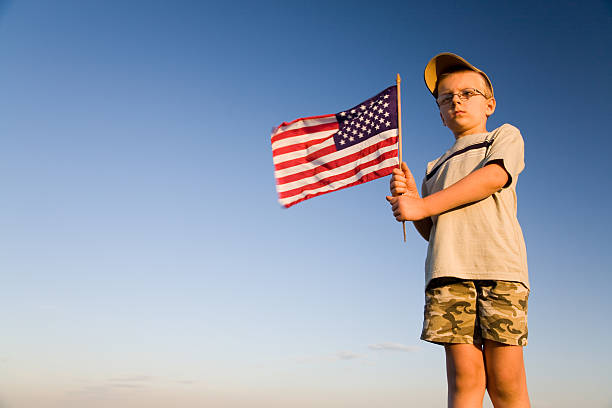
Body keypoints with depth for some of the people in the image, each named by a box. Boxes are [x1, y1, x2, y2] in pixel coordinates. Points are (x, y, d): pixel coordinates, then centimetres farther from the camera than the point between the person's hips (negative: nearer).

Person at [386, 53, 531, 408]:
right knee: (465, 376, -7)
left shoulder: (506, 136, 20)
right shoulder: (436, 168, 31)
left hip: (499, 262, -3)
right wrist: (410, 198, 4)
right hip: (449, 270, 3)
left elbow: (493, 178, -3)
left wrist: (421, 206, -5)